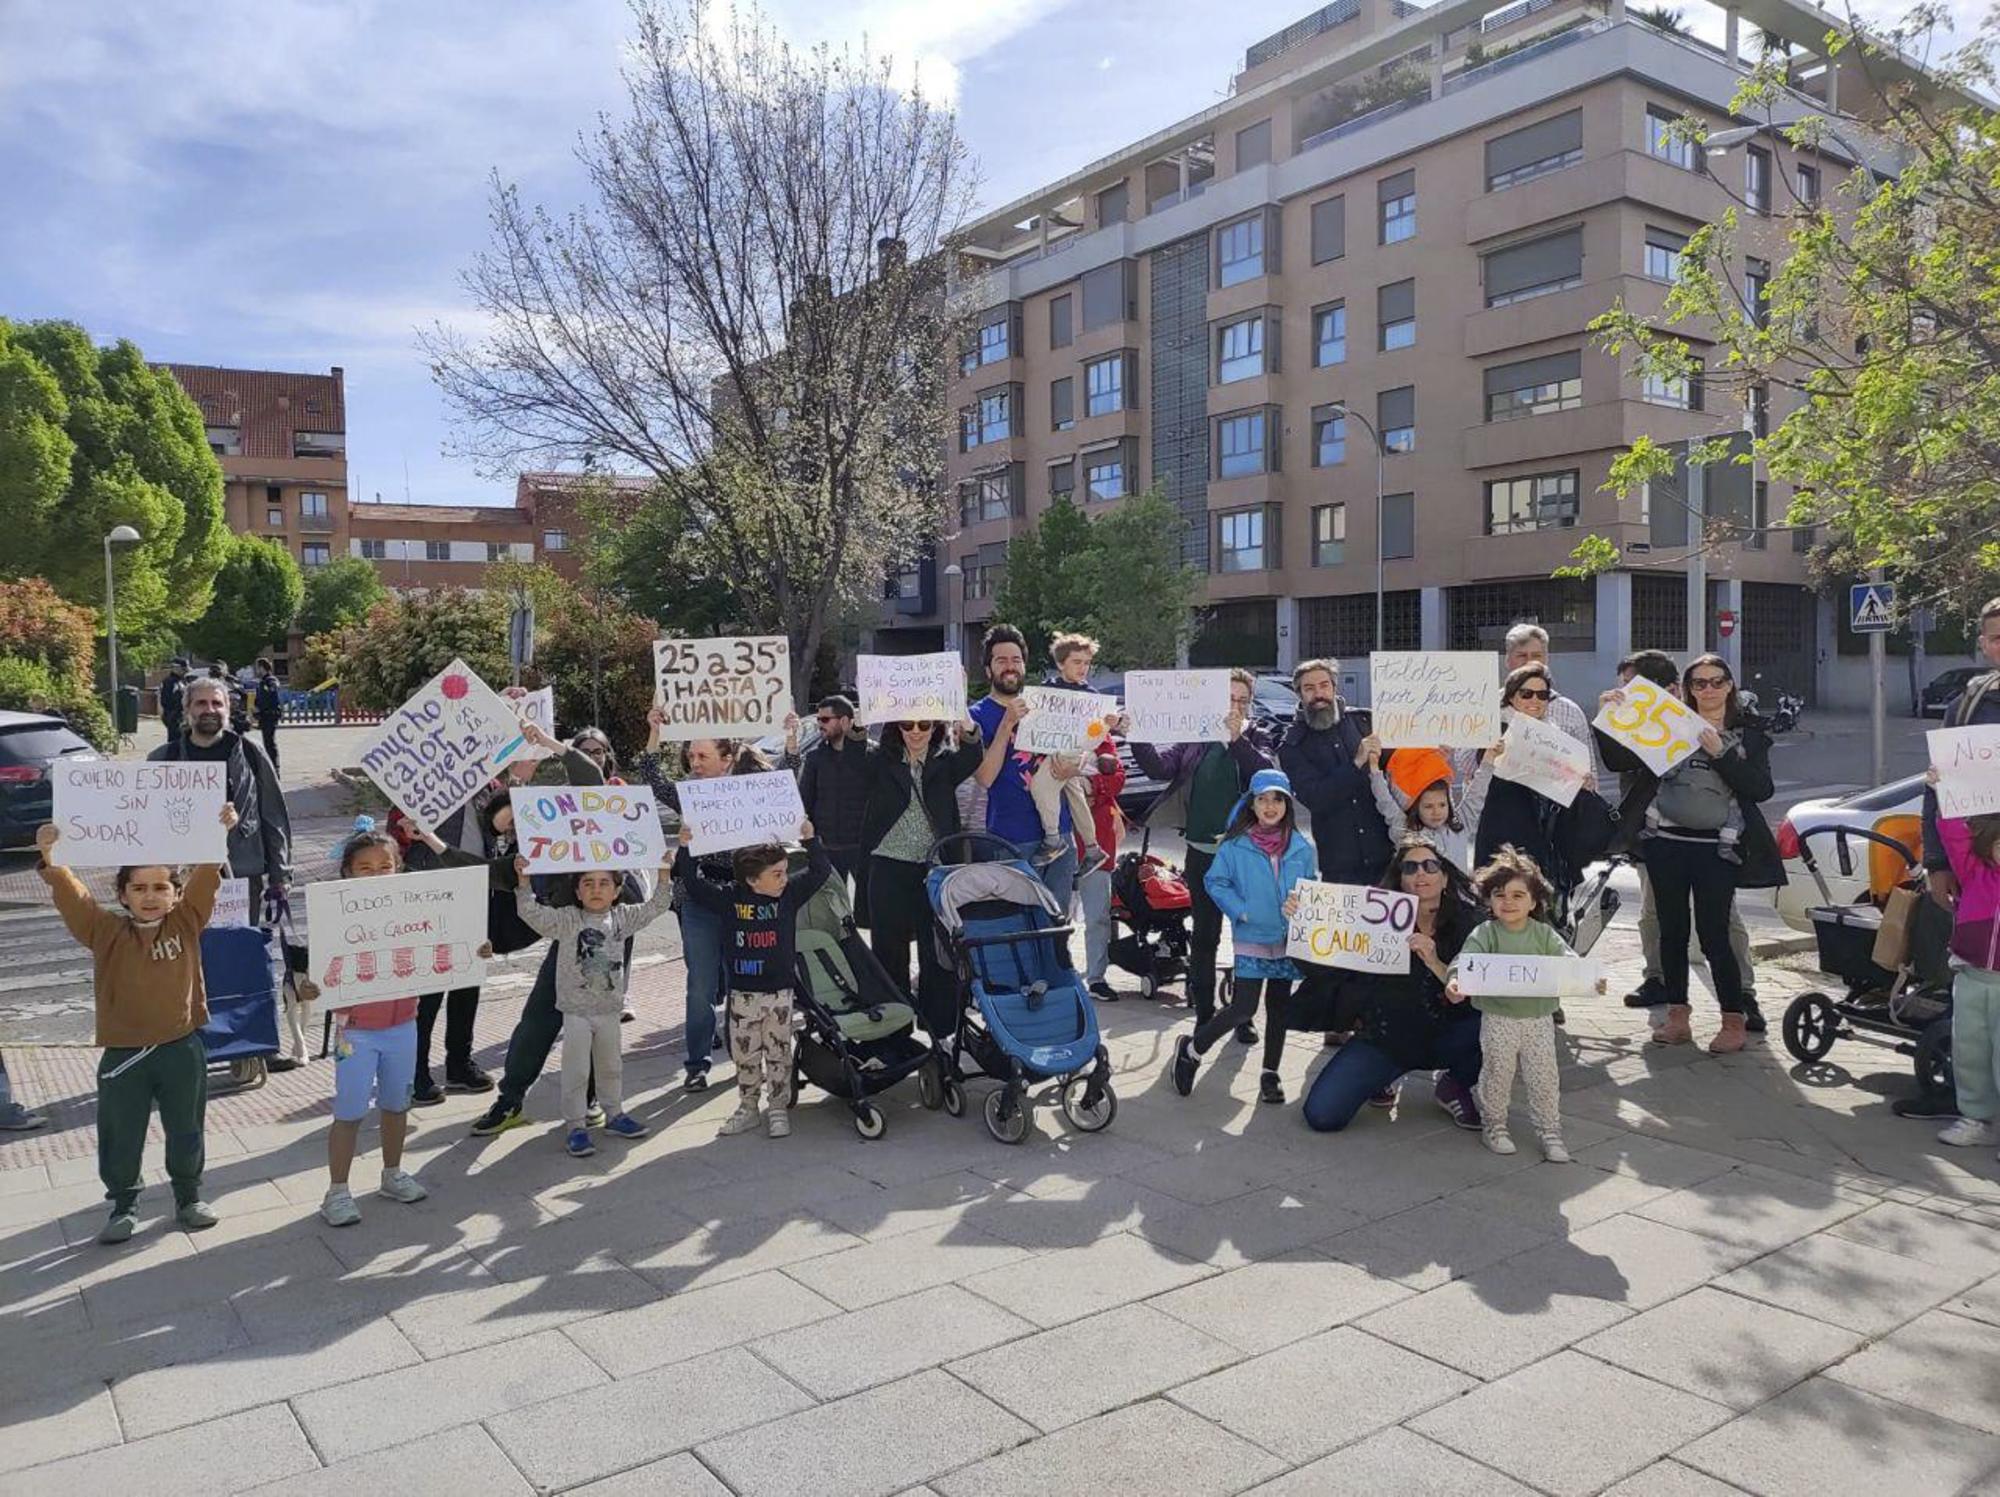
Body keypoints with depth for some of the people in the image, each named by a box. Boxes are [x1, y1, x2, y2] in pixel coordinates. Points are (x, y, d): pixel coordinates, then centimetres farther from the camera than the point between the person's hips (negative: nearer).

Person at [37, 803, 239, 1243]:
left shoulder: (187, 921, -2)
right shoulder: (106, 931, -4)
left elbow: (207, 876, -12)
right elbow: (71, 897, -16)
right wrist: (51, 858, -31)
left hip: (182, 1047, 1)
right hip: (124, 1053, 0)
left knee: (186, 1131, 14)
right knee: (121, 1137, 10)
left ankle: (189, 1197, 32)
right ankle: (122, 1204, 29)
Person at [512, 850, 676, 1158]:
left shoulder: (622, 917, 1)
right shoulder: (566, 919, -11)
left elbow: (655, 908, 8)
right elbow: (532, 914, -21)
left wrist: (664, 875, 0)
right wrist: (524, 881, -32)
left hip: (610, 1008, 4)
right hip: (576, 1009, -4)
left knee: (611, 1066, 18)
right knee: (576, 1071, 1)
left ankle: (614, 1114, 34)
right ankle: (575, 1126, 12)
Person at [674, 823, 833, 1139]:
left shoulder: (789, 895, -3)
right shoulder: (728, 901, -5)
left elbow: (821, 872, -3)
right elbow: (693, 886, -5)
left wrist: (810, 840, -14)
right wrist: (685, 850, -13)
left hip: (779, 993, 0)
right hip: (742, 994, 0)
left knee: (778, 1054, 9)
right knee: (744, 1055, 11)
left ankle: (779, 1109, 21)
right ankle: (747, 1109, 26)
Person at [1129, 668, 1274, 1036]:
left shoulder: (1257, 741, 4)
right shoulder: (1195, 737, 6)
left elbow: (1268, 774, -15)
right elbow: (1160, 767, -7)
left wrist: (1238, 740, -25)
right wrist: (1137, 738, -22)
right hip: (1202, 853, 1)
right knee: (1203, 936, 9)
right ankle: (1204, 1014, 20)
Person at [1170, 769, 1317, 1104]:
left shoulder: (1301, 848, 3)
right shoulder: (1235, 845, -6)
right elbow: (1215, 882, -4)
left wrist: (1300, 905, -12)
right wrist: (1240, 911, -14)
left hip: (1289, 939, 4)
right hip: (1251, 938, -4)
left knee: (1279, 1006, 11)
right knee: (1243, 1008, -8)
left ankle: (1270, 1074, 25)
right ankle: (1190, 1049, 13)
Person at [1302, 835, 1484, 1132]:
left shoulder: (1467, 924, -7)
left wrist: (1435, 963, -30)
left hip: (1443, 1038, 1)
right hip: (1384, 1037, -1)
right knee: (1322, 1115, -17)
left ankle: (1454, 1085, 3)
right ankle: (1380, 1077, 17)